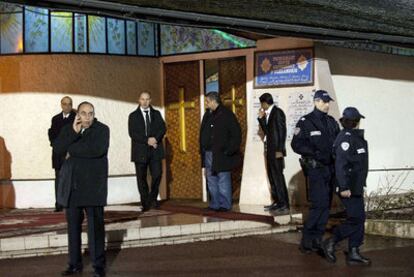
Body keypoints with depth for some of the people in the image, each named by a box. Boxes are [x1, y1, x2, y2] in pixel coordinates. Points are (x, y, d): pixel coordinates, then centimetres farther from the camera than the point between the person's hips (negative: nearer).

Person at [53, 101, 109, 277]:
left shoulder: (102, 129, -2)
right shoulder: (68, 129, 11)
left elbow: (97, 149, -20)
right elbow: (57, 148, -3)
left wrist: (72, 150, -9)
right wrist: (74, 132, -13)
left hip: (93, 186, -4)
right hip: (72, 186, 4)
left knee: (95, 226, -5)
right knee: (73, 225, 8)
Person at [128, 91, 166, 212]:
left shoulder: (156, 114, 14)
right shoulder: (133, 116, 6)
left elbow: (163, 128, 4)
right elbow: (132, 133, -6)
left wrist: (155, 138, -16)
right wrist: (147, 140, -16)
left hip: (155, 150, 1)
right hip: (140, 151, -1)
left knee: (157, 174, -11)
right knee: (142, 178, 1)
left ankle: (153, 197, 9)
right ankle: (145, 203, 8)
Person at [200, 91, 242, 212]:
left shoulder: (227, 114, -7)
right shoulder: (207, 115, 14)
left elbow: (236, 134, -9)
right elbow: (203, 133, 19)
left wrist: (230, 150, -13)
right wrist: (202, 150, 10)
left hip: (221, 154, -7)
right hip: (208, 153, 7)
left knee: (223, 180, -3)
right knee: (211, 180, 10)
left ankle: (225, 205, 2)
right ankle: (214, 204, 17)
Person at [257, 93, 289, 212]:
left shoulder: (277, 112, -10)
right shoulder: (268, 114, 15)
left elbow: (282, 131, -15)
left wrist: (279, 150, -19)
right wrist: (261, 118, 8)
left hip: (276, 150, -9)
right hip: (270, 150, 9)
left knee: (278, 176, -9)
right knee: (272, 176, 9)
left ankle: (284, 204, -6)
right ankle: (277, 202, 14)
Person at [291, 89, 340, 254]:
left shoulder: (332, 122, 14)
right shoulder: (306, 122, -4)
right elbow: (296, 144, -9)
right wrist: (315, 153, -19)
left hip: (331, 168, 7)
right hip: (316, 168, -7)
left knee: (326, 205, 7)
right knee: (319, 203, -15)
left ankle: (316, 241, 14)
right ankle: (307, 240, -6)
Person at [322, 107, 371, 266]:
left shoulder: (355, 137, 14)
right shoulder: (346, 138, -17)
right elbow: (340, 164, -24)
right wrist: (344, 187, -26)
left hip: (356, 187, 10)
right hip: (349, 187, -10)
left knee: (359, 219, 9)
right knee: (355, 219, -9)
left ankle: (353, 254, 13)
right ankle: (331, 243, 1)